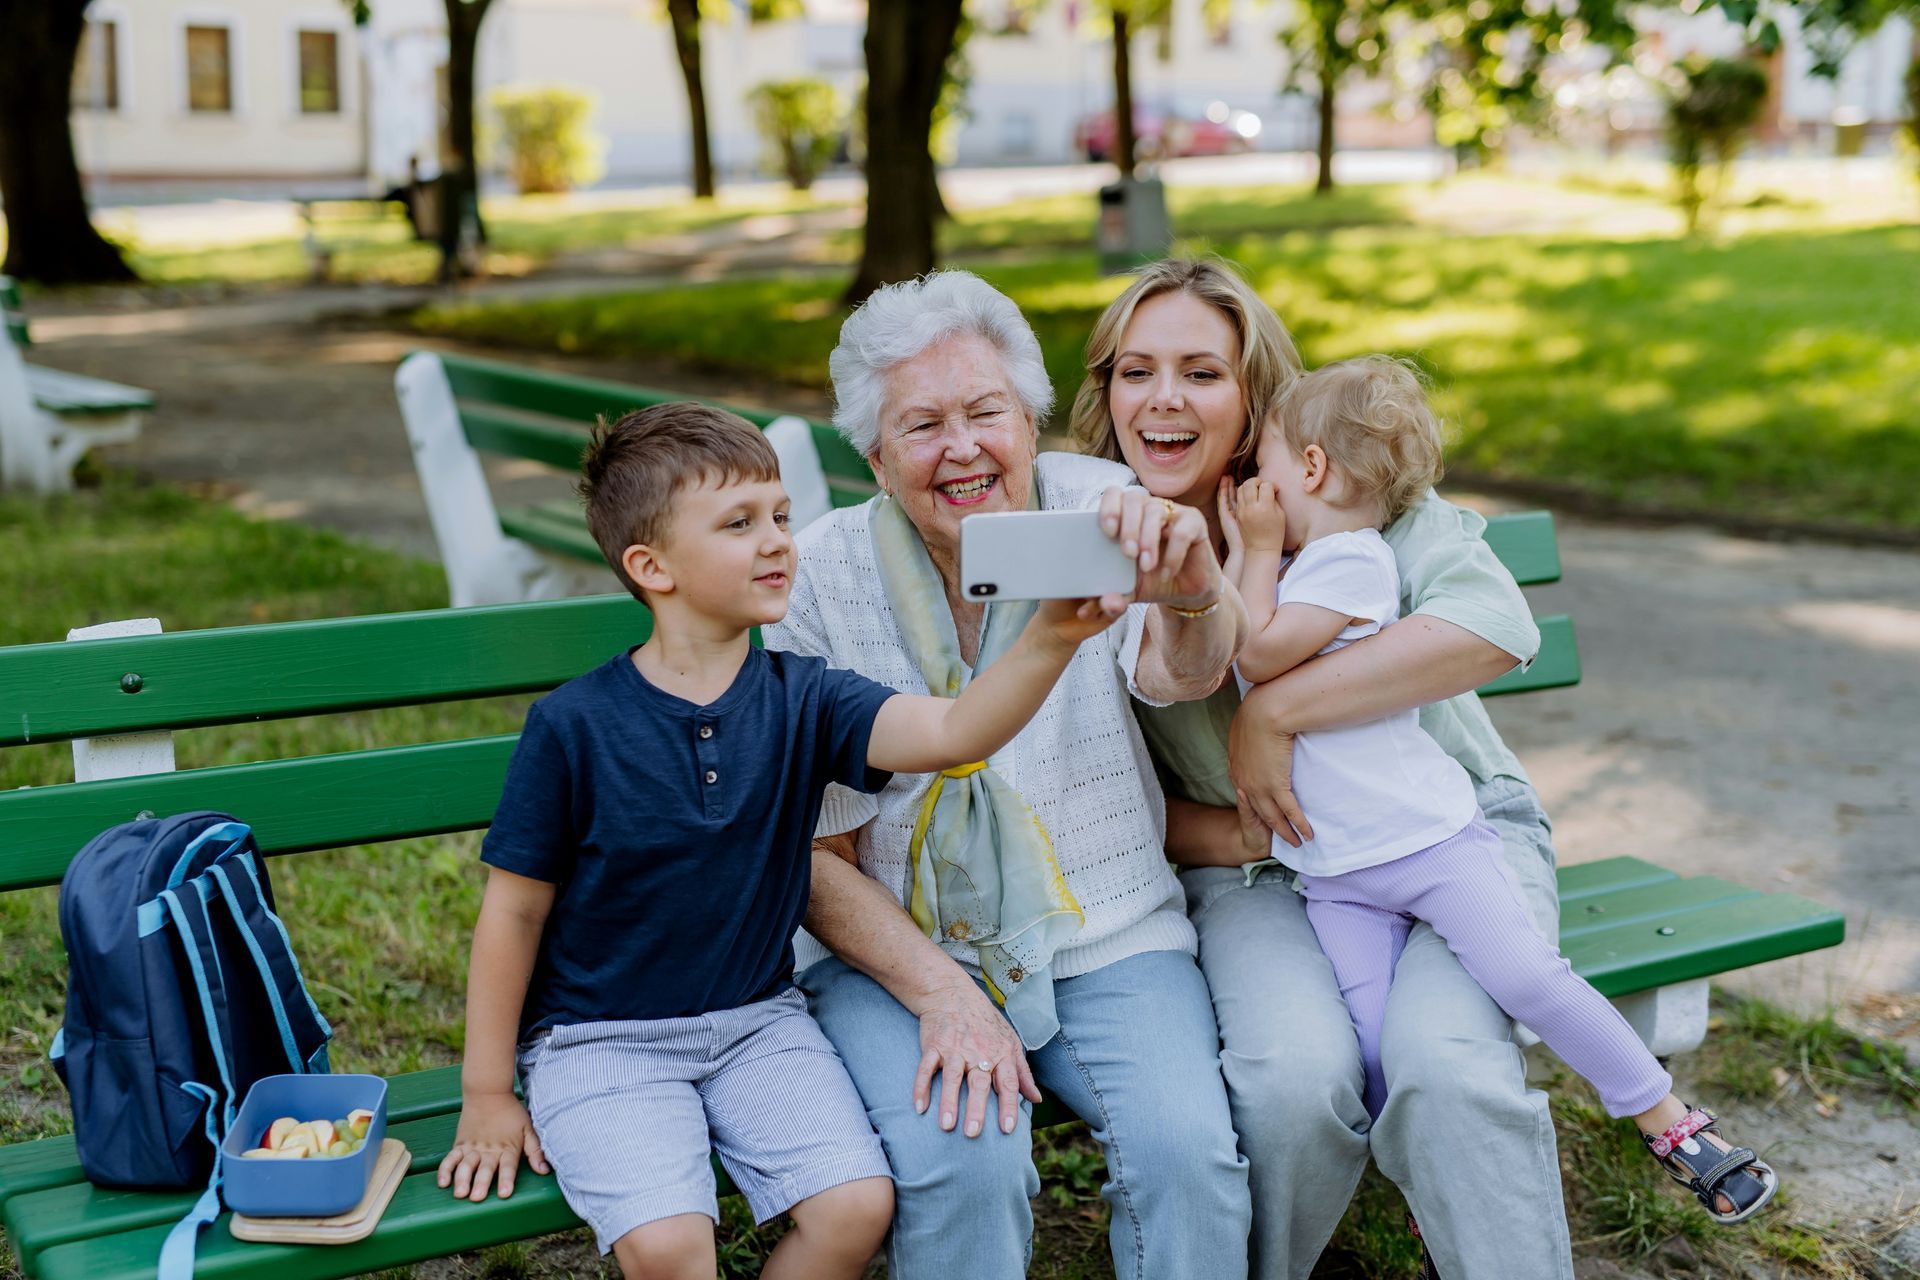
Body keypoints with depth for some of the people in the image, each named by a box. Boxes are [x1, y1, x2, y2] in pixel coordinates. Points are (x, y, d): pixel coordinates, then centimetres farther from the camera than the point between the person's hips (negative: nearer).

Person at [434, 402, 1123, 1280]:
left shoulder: (802, 701, -5)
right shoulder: (575, 725, -13)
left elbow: (951, 731, -21)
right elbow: (515, 910, -6)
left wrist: (1050, 637, -39)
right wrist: (487, 1095, -2)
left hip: (757, 1022, 4)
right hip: (600, 1039, -3)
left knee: (858, 1204, -15)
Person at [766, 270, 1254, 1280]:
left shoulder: (1091, 508, -4)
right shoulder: (819, 575, -6)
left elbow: (1184, 672, -25)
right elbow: (812, 854, -3)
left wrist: (1192, 586, -49)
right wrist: (941, 995, -18)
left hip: (1106, 937, 1)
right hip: (894, 947, -1)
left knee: (1187, 1148, -24)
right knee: (962, 1162, -27)